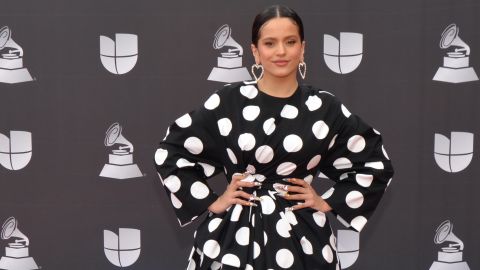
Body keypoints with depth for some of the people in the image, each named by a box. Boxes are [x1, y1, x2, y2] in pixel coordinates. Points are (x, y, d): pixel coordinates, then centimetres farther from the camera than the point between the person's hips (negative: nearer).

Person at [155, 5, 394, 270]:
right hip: (235, 235, 0)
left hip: (300, 237, 1)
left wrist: (328, 202, 3)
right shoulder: (227, 101, -3)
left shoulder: (325, 107, 0)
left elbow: (376, 163, 9)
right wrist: (211, 202, -1)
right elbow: (169, 153, 3)